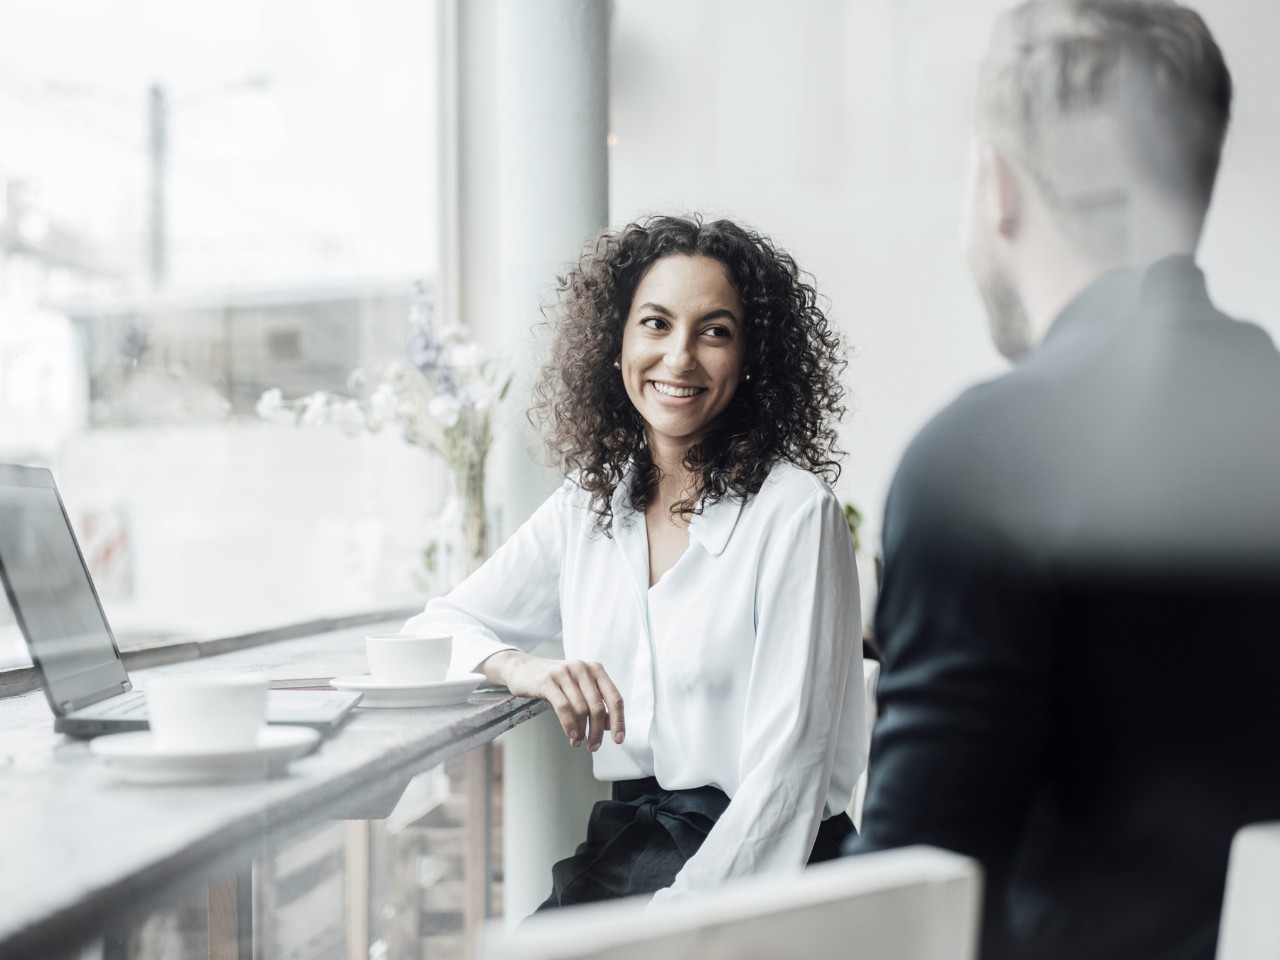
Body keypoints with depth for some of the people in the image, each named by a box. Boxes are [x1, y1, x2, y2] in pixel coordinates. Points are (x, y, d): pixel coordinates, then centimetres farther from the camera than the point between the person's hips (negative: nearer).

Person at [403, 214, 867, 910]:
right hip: (619, 847, 4)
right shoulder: (586, 506, 9)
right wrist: (522, 668, -8)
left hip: (756, 862, -4)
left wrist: (678, 913, -22)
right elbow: (436, 628, 14)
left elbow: (784, 770, -12)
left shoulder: (794, 513, -8)